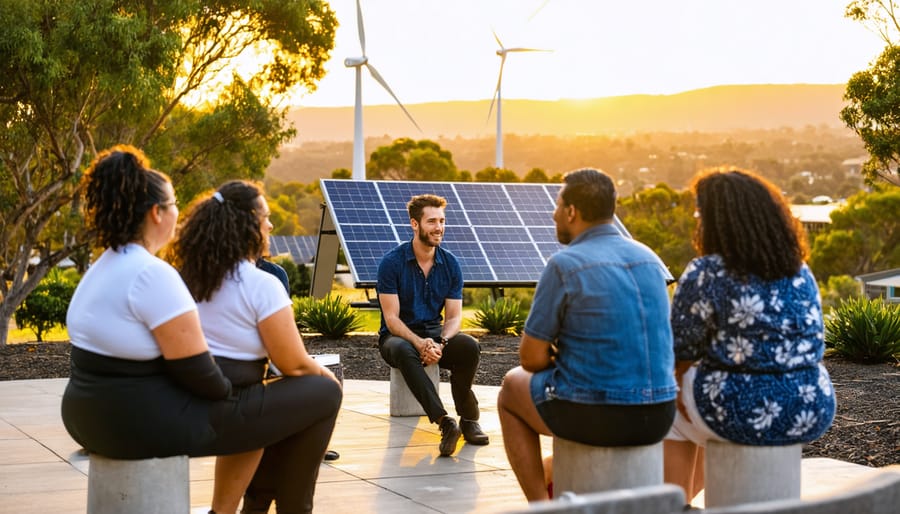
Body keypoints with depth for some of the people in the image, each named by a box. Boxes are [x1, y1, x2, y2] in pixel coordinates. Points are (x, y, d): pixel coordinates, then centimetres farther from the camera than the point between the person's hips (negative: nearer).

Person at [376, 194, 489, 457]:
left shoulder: (450, 263, 1)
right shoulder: (392, 262, -11)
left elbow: (454, 316, -1)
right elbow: (391, 318, -14)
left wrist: (441, 344, -23)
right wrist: (419, 342, -32)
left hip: (434, 332, 3)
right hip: (398, 335, -3)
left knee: (469, 346, -29)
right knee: (404, 351, -40)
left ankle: (469, 419, -17)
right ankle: (444, 421, -48)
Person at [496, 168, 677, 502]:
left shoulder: (564, 265, -11)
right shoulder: (650, 259, 8)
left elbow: (532, 358, -8)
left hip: (596, 417, -6)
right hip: (657, 416, 6)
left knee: (511, 389, 23)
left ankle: (540, 503, 18)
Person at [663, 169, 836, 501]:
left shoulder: (704, 275, -12)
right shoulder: (799, 271, 7)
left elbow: (678, 356, -8)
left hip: (747, 411, -6)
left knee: (673, 411, 25)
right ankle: (683, 496, 49)